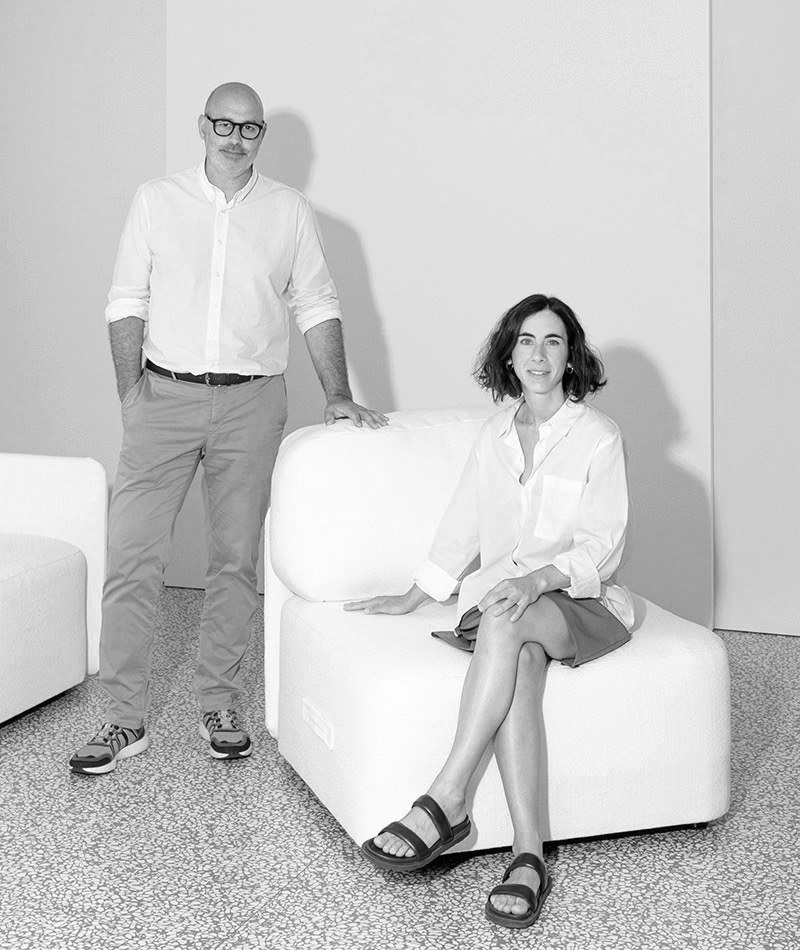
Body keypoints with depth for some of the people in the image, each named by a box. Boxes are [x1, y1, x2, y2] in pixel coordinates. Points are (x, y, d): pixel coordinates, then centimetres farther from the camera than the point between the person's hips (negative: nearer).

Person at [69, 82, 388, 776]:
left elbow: (316, 304, 10)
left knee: (236, 558, 3)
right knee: (133, 554, -6)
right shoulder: (156, 201, 8)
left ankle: (219, 706, 15)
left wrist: (338, 394, 2)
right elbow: (127, 300, 7)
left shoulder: (290, 211, 8)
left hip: (252, 404, 0)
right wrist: (130, 386, -4)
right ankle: (126, 719, 1)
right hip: (165, 397, 0)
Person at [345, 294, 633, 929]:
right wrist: (412, 599, 19)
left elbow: (600, 546, -7)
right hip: (503, 592, 3)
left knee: (505, 620, -37)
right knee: (520, 666, -33)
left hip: (582, 601, -3)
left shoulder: (598, 436, 0)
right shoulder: (495, 434, 15)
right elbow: (462, 527, 21)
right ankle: (529, 857, -38)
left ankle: (445, 802, -39)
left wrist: (539, 579, -25)